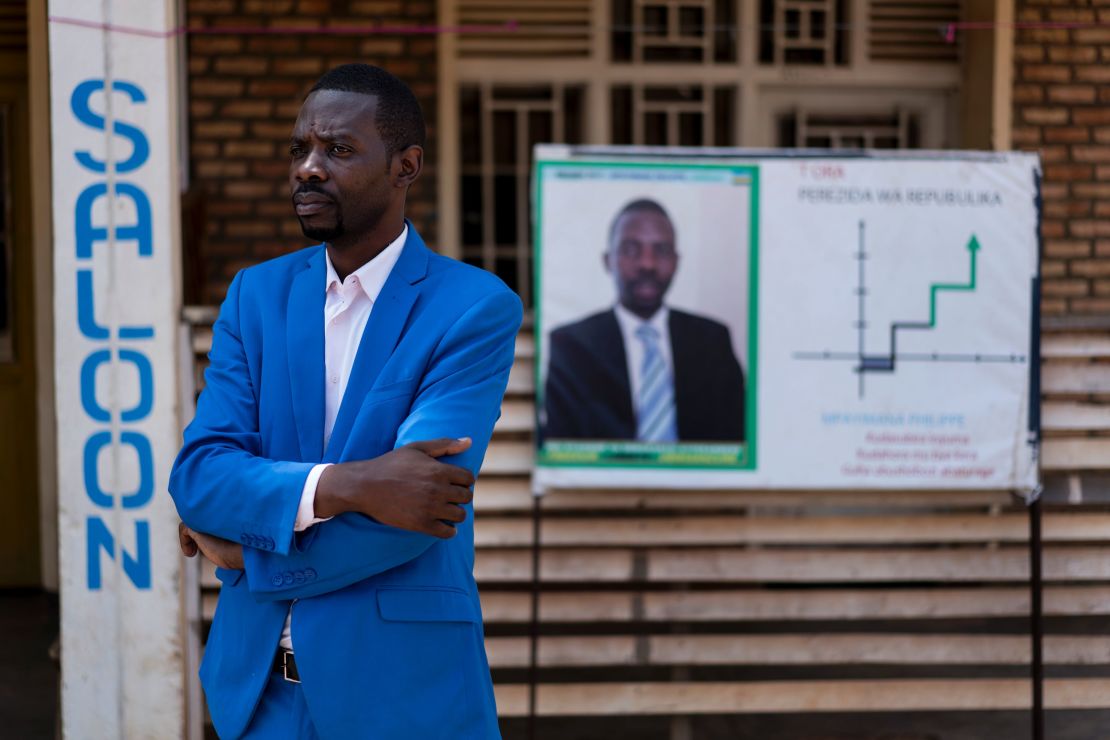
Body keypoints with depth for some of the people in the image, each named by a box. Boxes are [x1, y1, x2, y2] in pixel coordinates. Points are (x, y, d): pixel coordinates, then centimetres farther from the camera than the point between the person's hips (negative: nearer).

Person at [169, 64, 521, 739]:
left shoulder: (478, 309, -10)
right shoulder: (257, 295, 5)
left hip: (403, 685, -4)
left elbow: (409, 518, -19)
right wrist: (343, 485, -23)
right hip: (259, 682, 4)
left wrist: (244, 552, -10)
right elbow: (198, 473, -6)